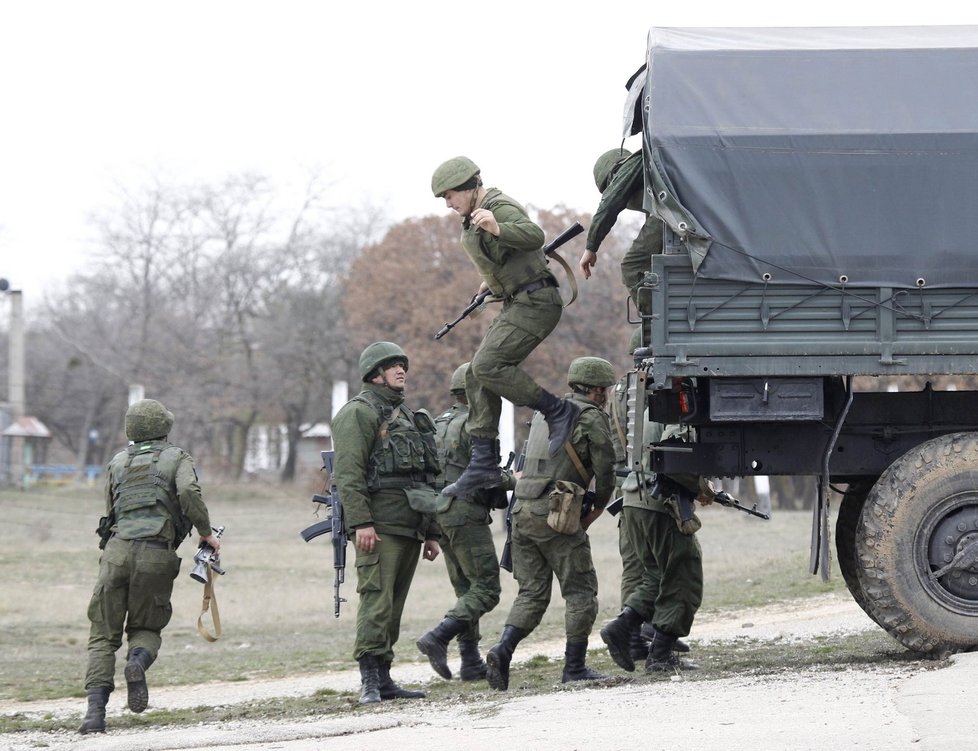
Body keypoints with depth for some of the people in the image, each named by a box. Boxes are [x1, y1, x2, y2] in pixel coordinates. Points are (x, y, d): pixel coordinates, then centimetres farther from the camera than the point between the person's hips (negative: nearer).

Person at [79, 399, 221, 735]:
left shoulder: (117, 462, 21)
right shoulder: (178, 458, 11)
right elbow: (188, 492, -8)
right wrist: (206, 532, 1)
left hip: (116, 551, 1)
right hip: (157, 556, -1)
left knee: (104, 635, 5)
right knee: (146, 628, 17)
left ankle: (96, 710, -13)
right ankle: (138, 661, -19)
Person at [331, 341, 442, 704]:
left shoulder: (407, 417, 25)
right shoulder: (358, 413, -3)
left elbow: (426, 479, 27)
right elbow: (348, 473, -13)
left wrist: (431, 533, 23)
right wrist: (361, 523, -22)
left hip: (409, 528, 9)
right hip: (379, 526, -8)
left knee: (394, 605, 8)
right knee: (377, 600, -13)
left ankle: (383, 678, 10)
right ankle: (370, 680, -15)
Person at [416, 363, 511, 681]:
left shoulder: (438, 425, 16)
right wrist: (512, 480, -1)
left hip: (439, 514, 9)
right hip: (467, 514, -9)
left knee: (466, 589, 13)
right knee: (486, 589, -7)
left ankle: (471, 662, 9)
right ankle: (437, 638, -21)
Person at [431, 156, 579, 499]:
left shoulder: (500, 208, -14)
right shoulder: (476, 216, 18)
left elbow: (534, 236, -34)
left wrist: (496, 228, -48)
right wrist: (492, 280, 33)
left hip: (535, 301, -11)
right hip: (517, 303, 11)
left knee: (488, 365, -23)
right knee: (477, 374, 5)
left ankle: (557, 411, -13)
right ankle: (483, 464, 4)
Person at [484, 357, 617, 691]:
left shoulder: (545, 412, 21)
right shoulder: (592, 417, -2)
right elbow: (605, 469, -5)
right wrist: (597, 508, 10)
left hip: (522, 511, 7)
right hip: (556, 512, -7)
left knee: (532, 591, 11)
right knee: (581, 591, 3)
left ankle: (502, 651, -9)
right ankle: (574, 667, 2)